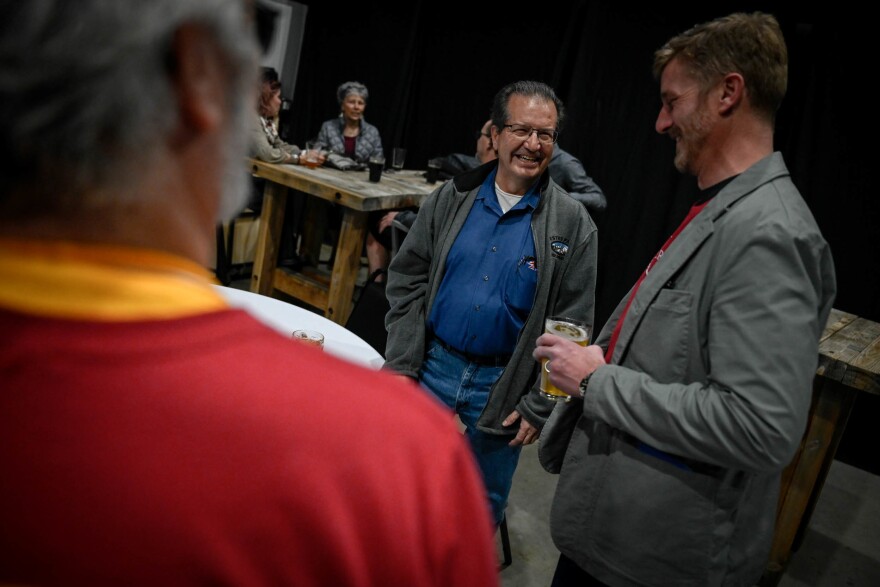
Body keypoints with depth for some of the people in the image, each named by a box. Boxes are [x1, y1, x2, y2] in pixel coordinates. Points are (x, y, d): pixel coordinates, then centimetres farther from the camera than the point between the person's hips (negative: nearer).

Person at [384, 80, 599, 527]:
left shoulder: (573, 224, -7)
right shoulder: (451, 198, -1)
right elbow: (408, 282, 2)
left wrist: (539, 407, -8)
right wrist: (401, 366, -4)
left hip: (503, 387, -1)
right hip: (432, 368, 2)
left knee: (485, 501, 16)